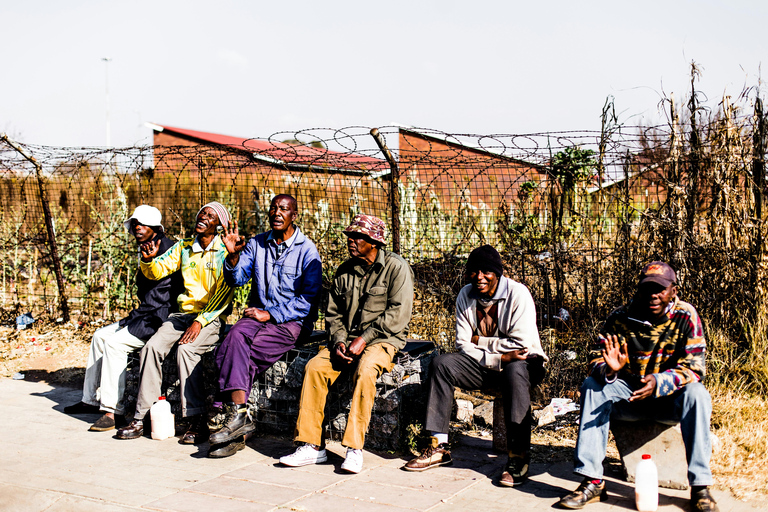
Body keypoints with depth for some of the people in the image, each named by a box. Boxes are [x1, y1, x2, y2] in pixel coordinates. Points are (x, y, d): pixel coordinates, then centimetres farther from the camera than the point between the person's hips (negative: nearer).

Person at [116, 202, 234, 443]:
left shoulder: (225, 251, -3)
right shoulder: (183, 247, 13)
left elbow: (224, 295, -9)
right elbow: (156, 272, 12)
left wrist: (200, 322, -18)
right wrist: (148, 260, -12)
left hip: (211, 317, -5)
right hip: (183, 314, 5)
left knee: (186, 349, -31)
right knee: (152, 347, -19)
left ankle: (197, 421, -26)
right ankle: (140, 418, -15)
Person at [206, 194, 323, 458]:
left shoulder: (307, 251, -3)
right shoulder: (256, 244, 11)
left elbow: (309, 299, -8)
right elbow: (236, 280, 3)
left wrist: (271, 315, -13)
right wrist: (233, 256, -17)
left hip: (291, 321, -4)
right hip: (257, 314, 4)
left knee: (233, 352, -27)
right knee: (236, 336, -29)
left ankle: (234, 414, -21)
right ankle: (238, 414, -32)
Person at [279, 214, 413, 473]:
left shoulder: (396, 268, -6)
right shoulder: (345, 271, 11)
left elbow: (396, 315, -13)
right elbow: (333, 314, 14)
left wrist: (364, 339, -19)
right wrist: (339, 341, -6)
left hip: (382, 340, -5)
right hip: (347, 339, 5)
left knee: (364, 371, -35)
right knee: (315, 366, -19)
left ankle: (355, 448, -29)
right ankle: (311, 445, -16)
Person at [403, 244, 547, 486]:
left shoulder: (518, 294, -16)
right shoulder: (466, 296, -1)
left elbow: (521, 344, -23)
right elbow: (463, 345, -4)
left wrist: (480, 341, -13)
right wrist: (497, 359, -20)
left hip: (525, 364, -5)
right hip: (485, 366, 5)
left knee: (515, 370, -39)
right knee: (442, 362, -16)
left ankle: (518, 457, -35)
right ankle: (439, 446, -15)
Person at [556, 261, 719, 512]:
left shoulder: (686, 316, -11)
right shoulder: (620, 317, -8)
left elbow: (693, 368, -19)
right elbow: (596, 359, -9)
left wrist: (658, 382, -37)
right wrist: (609, 369, -35)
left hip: (670, 398, -1)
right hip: (628, 397, 2)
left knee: (697, 394, -32)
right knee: (592, 386, -24)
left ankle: (700, 486, -26)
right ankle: (592, 481, -26)